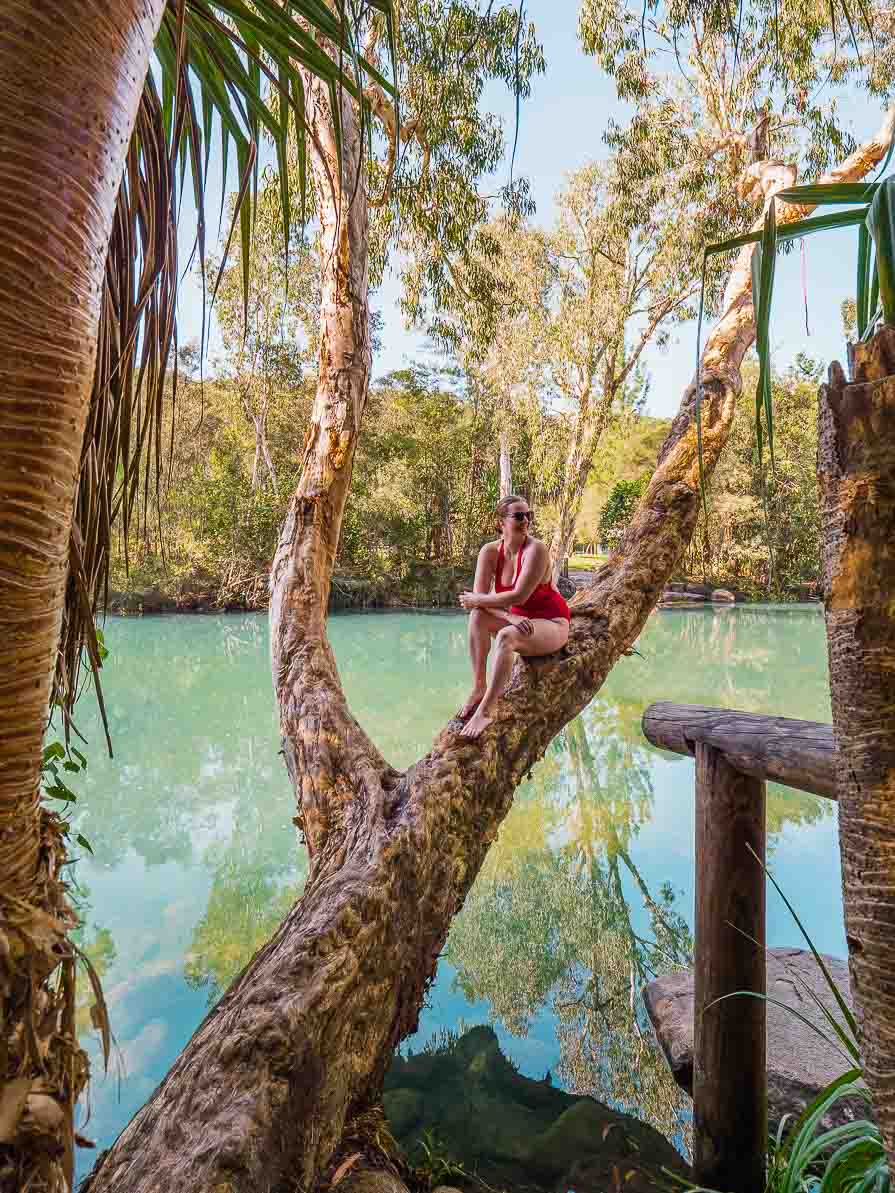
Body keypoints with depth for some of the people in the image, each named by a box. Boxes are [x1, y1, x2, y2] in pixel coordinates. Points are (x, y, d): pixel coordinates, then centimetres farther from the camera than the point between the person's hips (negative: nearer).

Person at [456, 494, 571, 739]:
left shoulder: (535, 549, -21)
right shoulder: (490, 551, -5)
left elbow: (519, 596, -28)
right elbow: (479, 595, -14)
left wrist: (475, 600, -18)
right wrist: (510, 617, -28)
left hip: (552, 625, -5)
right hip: (520, 623, 5)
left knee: (506, 636, -33)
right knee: (478, 616, -20)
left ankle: (486, 711, -31)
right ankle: (479, 688, -17)